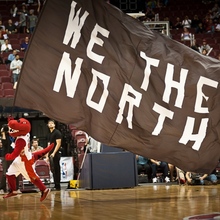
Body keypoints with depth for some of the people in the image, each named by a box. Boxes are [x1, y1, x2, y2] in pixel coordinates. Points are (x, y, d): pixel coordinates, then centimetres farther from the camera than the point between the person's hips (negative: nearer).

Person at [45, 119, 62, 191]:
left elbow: (58, 144, -13)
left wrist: (54, 153, -19)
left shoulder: (57, 132, -5)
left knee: (56, 170, -8)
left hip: (55, 154, -8)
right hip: (51, 155, 8)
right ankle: (56, 185, 11)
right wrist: (47, 155, 16)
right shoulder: (49, 134, 19)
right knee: (53, 170, 7)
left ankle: (57, 186, -7)